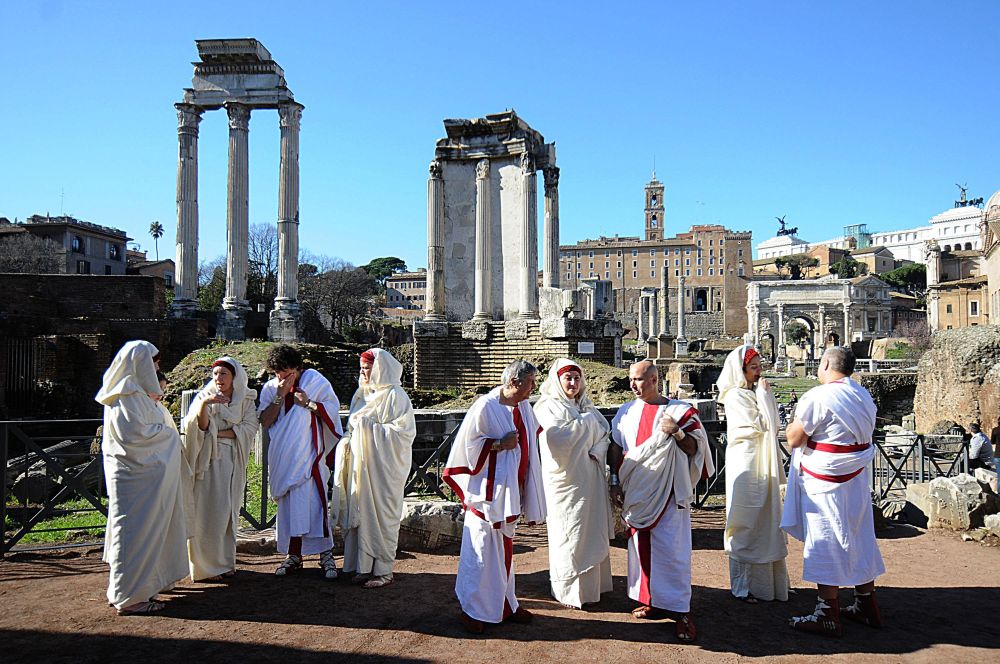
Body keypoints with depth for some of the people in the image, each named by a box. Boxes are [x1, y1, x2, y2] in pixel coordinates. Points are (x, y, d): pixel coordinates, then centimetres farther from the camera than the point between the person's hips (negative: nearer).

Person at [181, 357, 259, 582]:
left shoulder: (246, 400, 5)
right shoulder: (204, 396, 0)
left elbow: (250, 427, -5)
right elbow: (200, 426, -14)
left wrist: (219, 433, -11)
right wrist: (204, 403, -31)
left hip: (233, 462, 3)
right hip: (208, 461, -3)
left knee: (228, 512, 8)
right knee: (207, 512, -5)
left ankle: (225, 561, 17)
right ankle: (206, 565, 3)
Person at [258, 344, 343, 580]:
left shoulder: (315, 381, -2)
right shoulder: (270, 388, 6)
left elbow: (333, 409, -3)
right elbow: (265, 421, -3)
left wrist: (308, 403, -14)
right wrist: (280, 396, -12)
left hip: (309, 454, -3)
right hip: (283, 457, 4)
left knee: (314, 502, -8)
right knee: (288, 505, 7)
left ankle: (326, 554, -1)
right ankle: (294, 556, 16)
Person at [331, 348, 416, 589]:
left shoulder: (395, 396, -11)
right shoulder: (363, 394, 13)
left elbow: (402, 432, -16)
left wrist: (368, 425, -16)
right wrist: (349, 440, 1)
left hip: (383, 466, -7)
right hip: (361, 463, 7)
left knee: (381, 514, 0)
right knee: (363, 513, 9)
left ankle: (384, 570, 10)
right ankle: (366, 566, 19)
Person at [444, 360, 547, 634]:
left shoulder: (523, 408, 6)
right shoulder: (485, 407, -17)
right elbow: (468, 444, -16)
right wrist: (500, 444, -20)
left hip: (509, 492, 8)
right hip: (488, 492, -8)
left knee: (504, 548, 17)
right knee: (482, 550, 0)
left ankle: (505, 605, 29)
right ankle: (472, 610, 13)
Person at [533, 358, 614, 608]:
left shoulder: (587, 407, 14)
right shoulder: (547, 407, -6)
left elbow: (604, 433, 7)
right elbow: (558, 438, -20)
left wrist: (596, 451, -13)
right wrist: (586, 421, -10)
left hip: (591, 479, 6)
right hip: (565, 478, -6)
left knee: (592, 531, 10)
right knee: (570, 534, 0)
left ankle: (591, 584, 21)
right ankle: (570, 591, 11)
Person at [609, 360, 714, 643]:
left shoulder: (680, 411, -3)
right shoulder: (626, 412, 6)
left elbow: (694, 449, -1)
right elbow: (615, 448, 11)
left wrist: (676, 432, -18)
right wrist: (615, 482, 5)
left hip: (668, 492, -4)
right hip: (636, 492, 4)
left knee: (672, 550, -5)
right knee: (641, 547, 10)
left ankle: (681, 611, 4)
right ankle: (650, 601, 23)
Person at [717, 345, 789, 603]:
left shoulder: (753, 393, 12)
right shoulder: (735, 396, -13)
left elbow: (773, 426, 10)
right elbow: (760, 425, -18)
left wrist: (764, 395, 4)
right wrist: (765, 395, -11)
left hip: (763, 465, 8)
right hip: (745, 465, -8)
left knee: (766, 522, 14)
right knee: (745, 525, -1)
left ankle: (767, 582, 25)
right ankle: (743, 587, 9)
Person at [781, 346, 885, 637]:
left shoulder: (818, 397, -18)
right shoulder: (863, 395, 7)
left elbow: (794, 440, -14)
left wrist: (797, 417, 3)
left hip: (825, 483, -8)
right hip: (857, 480, 8)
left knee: (825, 543, 0)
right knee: (859, 539, 16)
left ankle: (828, 616, 6)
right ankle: (866, 605, 29)